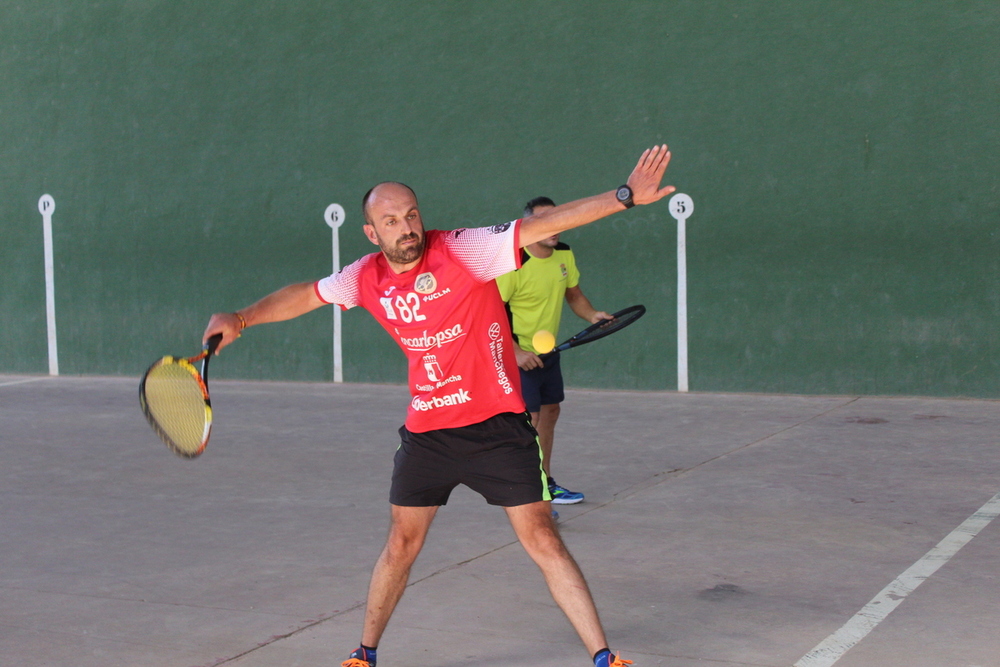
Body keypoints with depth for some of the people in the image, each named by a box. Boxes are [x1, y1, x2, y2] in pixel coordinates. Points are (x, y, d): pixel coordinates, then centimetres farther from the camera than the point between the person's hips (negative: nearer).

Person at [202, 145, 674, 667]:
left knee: (541, 539, -6)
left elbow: (541, 226, -22)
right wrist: (240, 319, 10)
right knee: (401, 545, 13)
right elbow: (307, 295, 16)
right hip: (425, 433, 4)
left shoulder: (464, 250, -15)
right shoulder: (367, 278, -1)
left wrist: (626, 196, -28)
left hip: (496, 425, -4)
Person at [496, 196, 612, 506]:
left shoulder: (564, 254, 0)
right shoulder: (513, 264, -23)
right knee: (528, 419, -12)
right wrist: (516, 351, -27)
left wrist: (592, 315, -5)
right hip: (518, 354, -8)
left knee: (549, 414, 16)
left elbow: (574, 294, 15)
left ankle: (546, 484, 31)